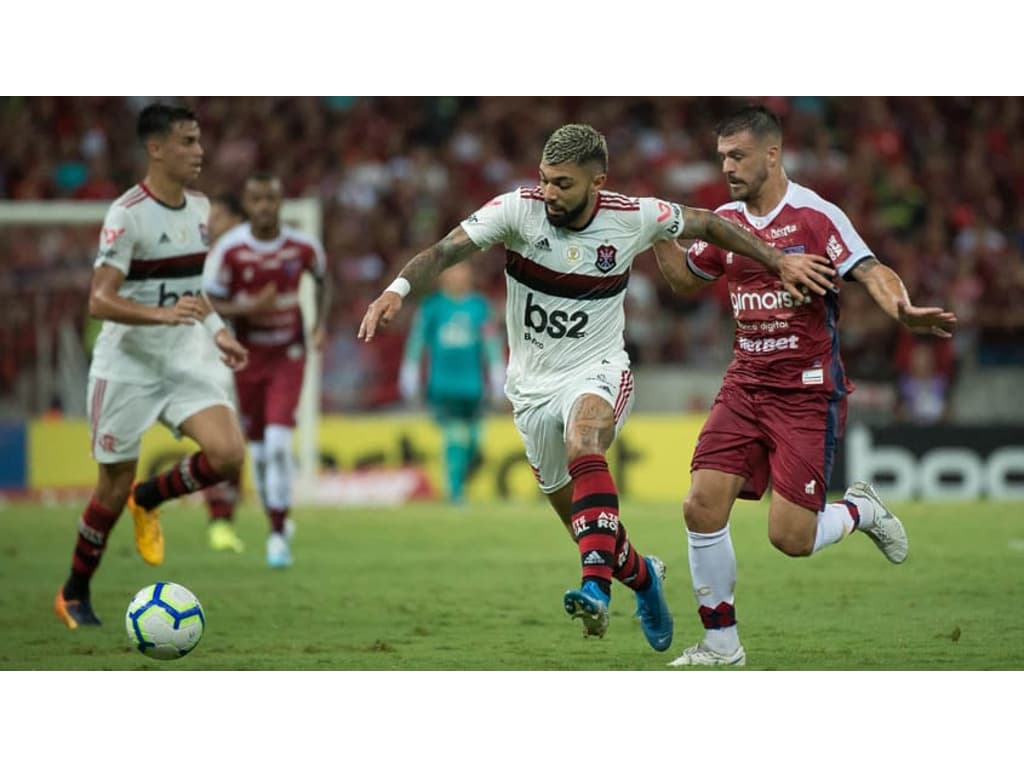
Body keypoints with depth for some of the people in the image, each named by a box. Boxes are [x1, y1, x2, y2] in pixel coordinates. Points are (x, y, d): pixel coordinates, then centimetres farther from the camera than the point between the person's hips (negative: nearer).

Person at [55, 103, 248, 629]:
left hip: (186, 362, 6)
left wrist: (217, 332, 10)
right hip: (127, 368, -6)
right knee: (113, 488, 3)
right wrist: (162, 314, -37)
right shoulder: (128, 215, -17)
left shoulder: (199, 209, 6)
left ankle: (148, 499, 13)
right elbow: (99, 301, -24)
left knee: (229, 455, -16)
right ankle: (74, 596, 24)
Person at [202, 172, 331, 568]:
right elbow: (209, 304, -8)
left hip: (288, 356, -1)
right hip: (248, 357, 1)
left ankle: (278, 535, -9)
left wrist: (320, 324, 1)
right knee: (258, 450, 6)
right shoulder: (228, 249, -13)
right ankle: (277, 520, 28)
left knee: (279, 442, -15)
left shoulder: (303, 246, -8)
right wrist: (249, 309, -25)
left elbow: (322, 281, 14)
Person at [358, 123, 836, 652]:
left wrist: (779, 261, 6)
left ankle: (596, 587, -48)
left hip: (597, 371, -2)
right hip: (532, 384, 3)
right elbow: (446, 250, -25)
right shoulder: (517, 210, -15)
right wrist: (397, 289, -43)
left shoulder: (632, 217, -12)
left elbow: (705, 224, 5)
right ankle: (640, 574, 43)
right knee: (577, 518, 11)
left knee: (581, 441, -37)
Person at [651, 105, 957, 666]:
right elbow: (685, 278, 25)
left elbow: (871, 273, -19)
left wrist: (903, 310, -40)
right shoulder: (726, 221, 9)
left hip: (807, 392, -6)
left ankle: (858, 510, 23)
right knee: (702, 507, -9)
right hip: (745, 384, 6)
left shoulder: (816, 216, -10)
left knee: (790, 537, -11)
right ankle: (720, 644, 5)